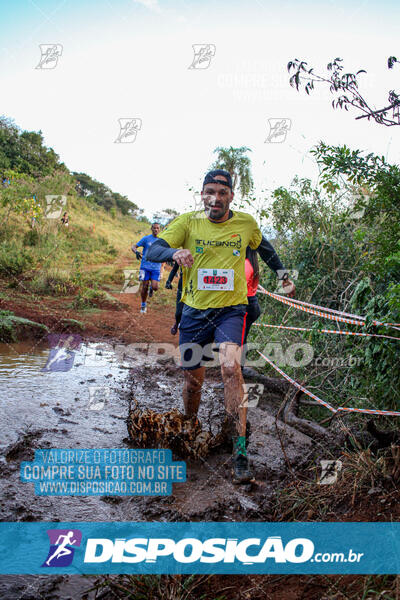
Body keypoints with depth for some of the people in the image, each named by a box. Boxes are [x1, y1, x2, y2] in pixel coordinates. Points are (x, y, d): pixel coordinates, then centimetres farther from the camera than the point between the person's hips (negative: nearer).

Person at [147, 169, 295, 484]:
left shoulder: (246, 223, -1)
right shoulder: (188, 221, -6)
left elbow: (262, 245, 21)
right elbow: (153, 251, -16)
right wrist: (175, 252, -36)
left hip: (231, 309, -1)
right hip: (194, 310, 1)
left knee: (230, 367, -25)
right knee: (193, 381, 7)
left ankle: (241, 451, -17)